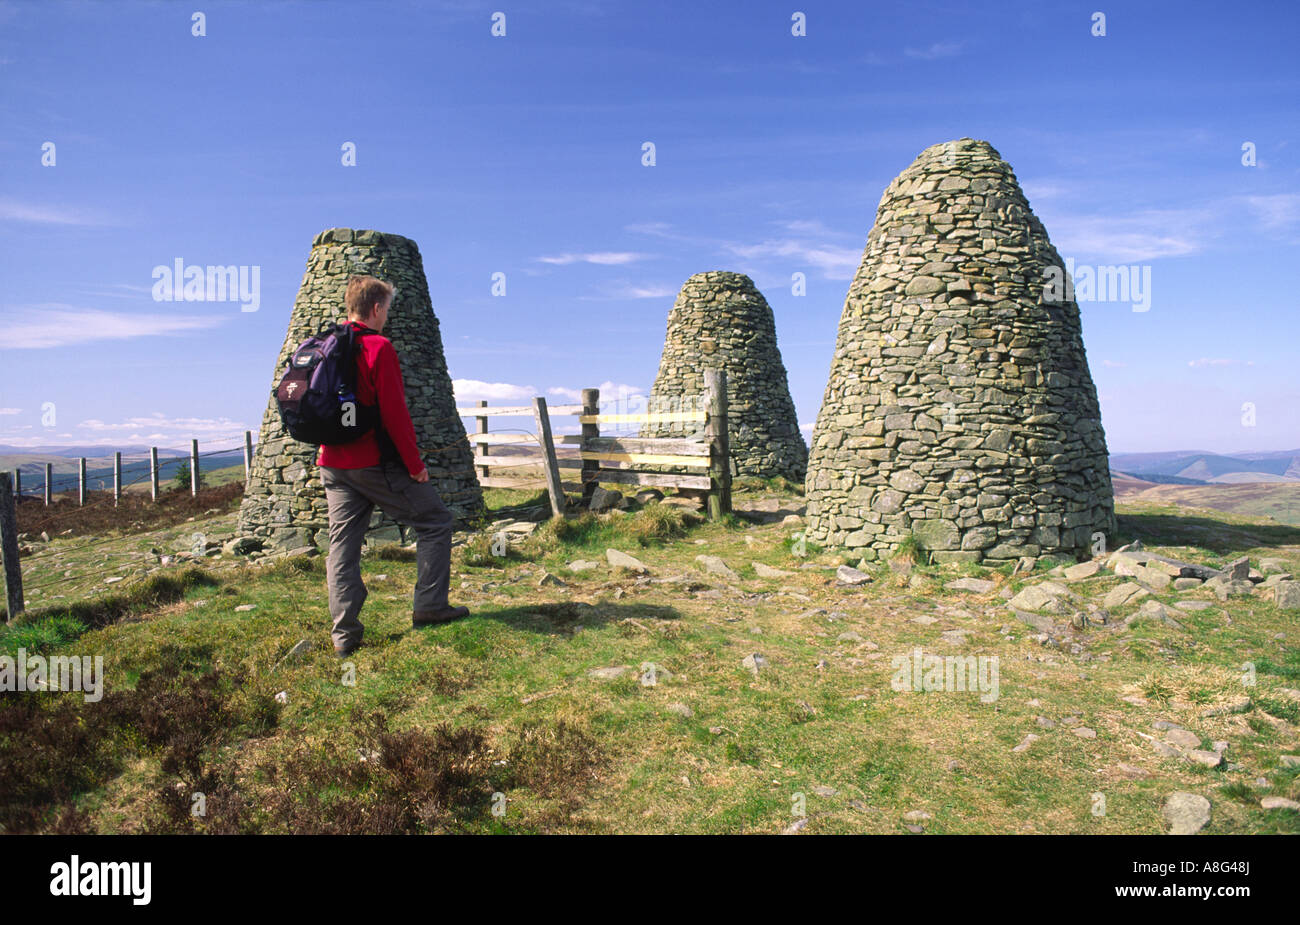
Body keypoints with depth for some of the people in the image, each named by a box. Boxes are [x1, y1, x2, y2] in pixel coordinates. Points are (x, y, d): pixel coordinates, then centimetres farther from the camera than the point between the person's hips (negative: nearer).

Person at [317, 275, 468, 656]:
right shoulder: (378, 348, -12)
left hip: (333, 465, 7)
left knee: (343, 545, 8)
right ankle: (429, 606, 7)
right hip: (376, 464, -7)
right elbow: (394, 412, -15)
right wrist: (415, 463, -10)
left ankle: (345, 634, 8)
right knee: (435, 521, 7)